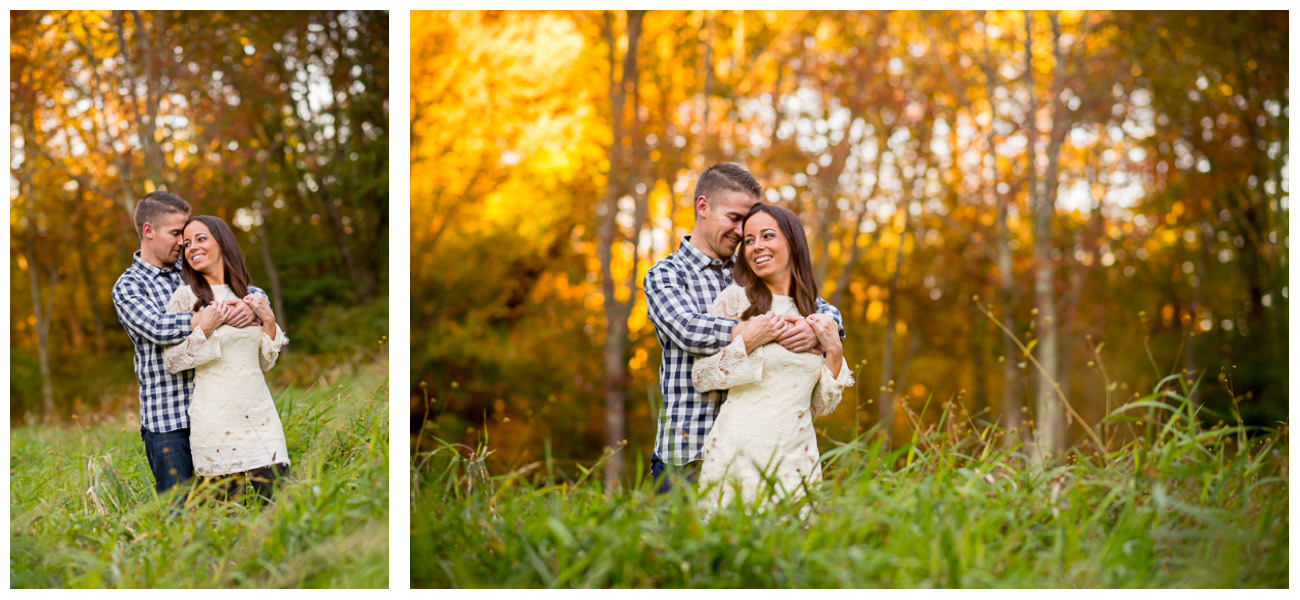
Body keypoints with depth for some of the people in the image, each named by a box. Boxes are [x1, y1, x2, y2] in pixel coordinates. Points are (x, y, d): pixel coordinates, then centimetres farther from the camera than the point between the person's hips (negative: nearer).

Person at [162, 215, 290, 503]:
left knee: (268, 503, 0)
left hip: (258, 411, 4)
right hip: (216, 417, -4)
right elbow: (173, 361, -4)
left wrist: (269, 320, 0)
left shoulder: (252, 296, 10)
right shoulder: (185, 297, -2)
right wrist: (204, 328, -14)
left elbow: (265, 362, 13)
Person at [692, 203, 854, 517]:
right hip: (740, 453, -4)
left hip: (797, 455, 4)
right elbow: (701, 377, -3)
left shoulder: (815, 312, 11)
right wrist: (748, 341, -12)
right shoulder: (735, 299, -1)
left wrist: (834, 351, 0)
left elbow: (821, 405, 12)